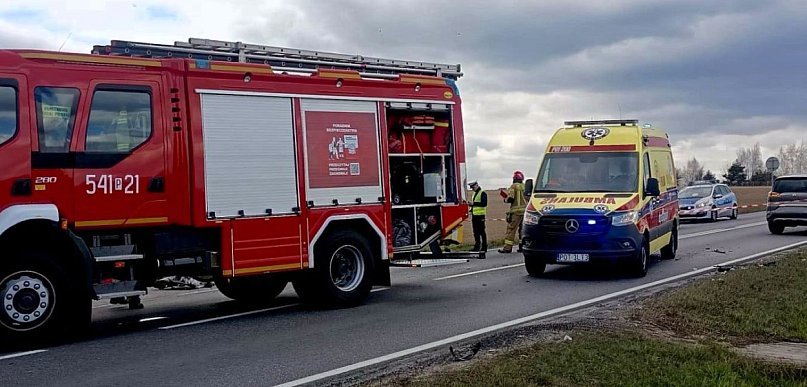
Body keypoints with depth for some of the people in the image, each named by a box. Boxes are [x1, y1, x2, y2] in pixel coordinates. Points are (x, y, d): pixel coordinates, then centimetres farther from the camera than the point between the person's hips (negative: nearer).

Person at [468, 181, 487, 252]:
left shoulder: (482, 193, -8)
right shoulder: (474, 194, 21)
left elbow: (484, 203, -19)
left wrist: (474, 203, -22)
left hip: (480, 215, -9)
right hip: (474, 215, 9)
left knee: (481, 231, -6)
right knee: (476, 232, 9)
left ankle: (484, 247, -3)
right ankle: (477, 246, 14)